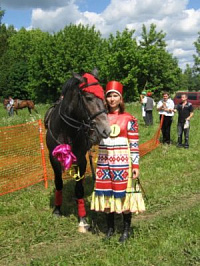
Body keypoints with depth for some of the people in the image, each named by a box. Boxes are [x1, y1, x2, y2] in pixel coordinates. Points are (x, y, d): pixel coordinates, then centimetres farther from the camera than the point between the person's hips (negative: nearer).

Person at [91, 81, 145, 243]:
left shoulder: (129, 119, -4)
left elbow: (134, 144, -5)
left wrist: (136, 165, -9)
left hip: (122, 163, -3)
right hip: (104, 163, 3)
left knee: (123, 193, 4)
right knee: (106, 193, 10)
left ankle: (126, 229, 22)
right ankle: (110, 227, 28)